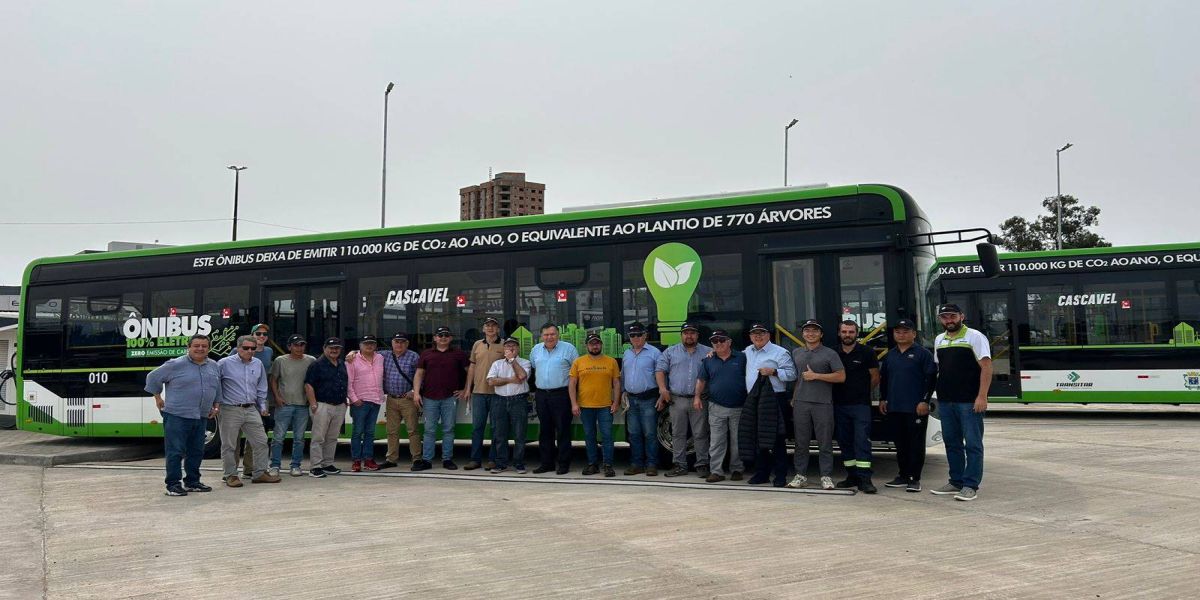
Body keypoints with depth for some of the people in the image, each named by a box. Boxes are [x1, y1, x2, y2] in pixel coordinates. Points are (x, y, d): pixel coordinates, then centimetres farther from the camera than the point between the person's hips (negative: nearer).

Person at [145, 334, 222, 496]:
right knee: (175, 451, -6)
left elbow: (218, 387, 24)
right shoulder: (176, 365, -6)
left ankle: (192, 482, 23)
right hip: (177, 416, -6)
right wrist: (158, 398, 5)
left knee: (196, 452, 12)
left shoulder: (214, 366, 11)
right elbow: (153, 377, 3)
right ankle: (173, 484, 0)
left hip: (201, 417, 6)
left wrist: (217, 405, 16)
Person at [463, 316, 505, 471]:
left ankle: (493, 459, 11)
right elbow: (472, 367, 14)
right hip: (478, 391, 4)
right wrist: (468, 388, 10)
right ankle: (475, 459, 14)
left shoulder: (504, 346, -1)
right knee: (477, 426, 7)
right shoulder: (477, 345, 11)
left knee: (496, 427, 3)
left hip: (497, 392, -3)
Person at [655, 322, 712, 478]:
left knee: (700, 434, 1)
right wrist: (662, 389, -7)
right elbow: (660, 370, 5)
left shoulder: (708, 352, 8)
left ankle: (702, 465, 8)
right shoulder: (670, 352, 10)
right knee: (677, 434, 5)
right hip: (677, 399, 1)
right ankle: (679, 465, 12)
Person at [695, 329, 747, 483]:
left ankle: (736, 470, 16)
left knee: (737, 442, 6)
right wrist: (697, 396, 1)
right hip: (717, 408, 1)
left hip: (739, 407, -1)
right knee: (716, 442, -1)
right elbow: (701, 380, 14)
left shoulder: (741, 358, 2)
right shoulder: (709, 361, 9)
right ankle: (716, 471, 2)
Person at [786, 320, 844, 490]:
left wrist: (816, 376, -10)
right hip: (801, 403, 4)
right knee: (801, 442, 6)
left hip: (823, 404, -3)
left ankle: (826, 476, 5)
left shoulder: (830, 354, 2)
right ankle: (800, 475, 14)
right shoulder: (796, 353, 16)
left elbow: (841, 376, -5)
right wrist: (793, 398, 13)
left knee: (825, 443, -1)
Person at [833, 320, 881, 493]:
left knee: (862, 440, -10)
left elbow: (875, 378, 6)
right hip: (839, 405, 4)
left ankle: (864, 479, -13)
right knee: (844, 441, 7)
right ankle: (852, 476, 16)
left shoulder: (867, 352, 0)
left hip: (861, 405, -4)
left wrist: (861, 392, 10)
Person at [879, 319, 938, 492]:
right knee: (900, 444, 11)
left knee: (916, 444, -1)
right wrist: (882, 399, 15)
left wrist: (925, 401, -12)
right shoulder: (889, 355, 14)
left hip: (916, 408, -6)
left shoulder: (923, 353, -3)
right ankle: (904, 476, 20)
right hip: (893, 408, 6)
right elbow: (883, 378, 22)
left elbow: (931, 378, -7)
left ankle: (914, 479, 3)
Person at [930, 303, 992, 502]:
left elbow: (986, 367, -10)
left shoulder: (974, 337, -4)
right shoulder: (939, 340, 15)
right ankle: (956, 482, 20)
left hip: (969, 402, -7)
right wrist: (938, 394, 13)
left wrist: (982, 396, -17)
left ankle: (970, 486, 0)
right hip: (946, 401, 7)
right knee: (951, 443, 11)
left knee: (973, 444, -3)